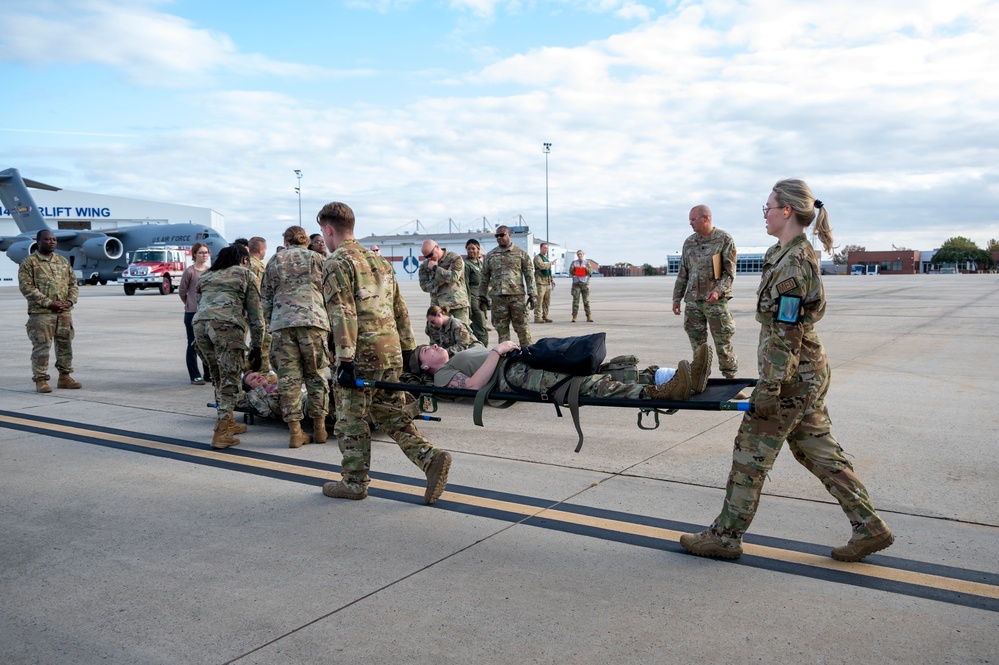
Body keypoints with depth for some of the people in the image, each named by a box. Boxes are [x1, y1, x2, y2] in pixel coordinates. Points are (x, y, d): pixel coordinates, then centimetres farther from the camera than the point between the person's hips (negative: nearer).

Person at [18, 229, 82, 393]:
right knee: (42, 346, -3)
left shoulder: (63, 262, 15)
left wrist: (70, 301, -3)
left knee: (65, 345, 9)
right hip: (41, 313, -5)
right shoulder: (29, 263, -2)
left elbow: (73, 283, 16)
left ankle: (65, 377, 19)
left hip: (64, 312, 5)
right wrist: (48, 303, -17)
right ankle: (40, 380, 4)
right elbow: (26, 287, -10)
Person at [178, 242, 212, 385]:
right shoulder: (190, 271, -7)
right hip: (192, 313, -4)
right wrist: (189, 304, 9)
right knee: (193, 345, 4)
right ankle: (195, 376, 9)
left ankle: (208, 374, 21)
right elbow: (182, 290, 0)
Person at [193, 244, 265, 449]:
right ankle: (221, 433, -5)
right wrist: (256, 346, 13)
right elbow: (255, 314, 10)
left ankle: (226, 422, 28)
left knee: (218, 377, 18)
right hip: (227, 325, -5)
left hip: (200, 323, 5)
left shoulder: (206, 275, 30)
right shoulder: (245, 274, 16)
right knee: (230, 378, 0)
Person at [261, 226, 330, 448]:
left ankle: (295, 432, 3)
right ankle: (319, 428, 10)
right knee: (316, 375, 9)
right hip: (313, 321, -1)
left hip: (282, 323, 1)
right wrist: (331, 321, 15)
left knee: (288, 377, 3)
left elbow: (266, 298, 16)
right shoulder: (316, 258, 13)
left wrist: (269, 324, 23)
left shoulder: (274, 261, 17)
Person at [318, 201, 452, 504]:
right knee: (392, 414, 13)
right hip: (392, 351, 8)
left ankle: (354, 482, 15)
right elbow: (400, 310, 18)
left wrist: (344, 360, -17)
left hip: (363, 354, -7)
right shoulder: (379, 261, 19)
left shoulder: (337, 263, -5)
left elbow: (343, 315, -16)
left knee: (351, 419, 6)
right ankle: (431, 458, -2)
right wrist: (408, 350, 20)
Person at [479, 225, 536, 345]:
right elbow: (485, 277, 15)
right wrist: (482, 296, 10)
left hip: (517, 296, -2)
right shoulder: (490, 255, 13)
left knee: (522, 326, -1)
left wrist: (532, 294, -5)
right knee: (501, 328, 5)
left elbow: (529, 274, 3)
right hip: (498, 297, 2)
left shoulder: (521, 254, 6)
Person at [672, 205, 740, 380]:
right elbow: (683, 273, 15)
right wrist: (677, 298, 12)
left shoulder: (724, 240, -4)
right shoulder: (689, 242, 11)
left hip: (716, 300, -4)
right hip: (693, 300, 5)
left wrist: (718, 290, -21)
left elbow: (730, 272, -7)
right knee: (697, 344, 8)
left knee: (723, 344, -2)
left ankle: (731, 379, 10)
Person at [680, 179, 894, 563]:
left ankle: (725, 536, 14)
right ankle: (869, 527, 23)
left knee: (752, 453, 1)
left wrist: (768, 389, -20)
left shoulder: (792, 263, -20)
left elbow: (785, 334, -23)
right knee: (819, 451, 17)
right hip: (810, 370, 10)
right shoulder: (799, 254, 11)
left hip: (792, 376, -10)